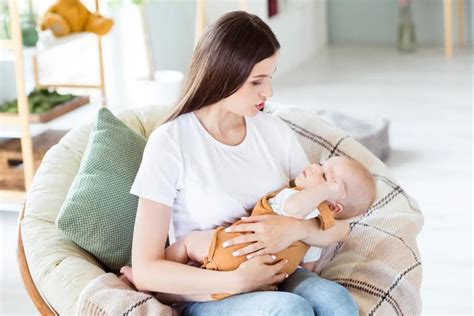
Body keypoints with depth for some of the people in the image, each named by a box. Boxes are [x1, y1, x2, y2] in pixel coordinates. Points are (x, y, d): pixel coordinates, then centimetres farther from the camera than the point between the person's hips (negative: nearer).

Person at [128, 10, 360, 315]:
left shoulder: (276, 131, 3)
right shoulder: (171, 142, -11)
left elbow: (332, 230, 5)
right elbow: (146, 271, -12)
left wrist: (298, 228, -18)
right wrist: (236, 281, -23)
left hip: (277, 280, 4)